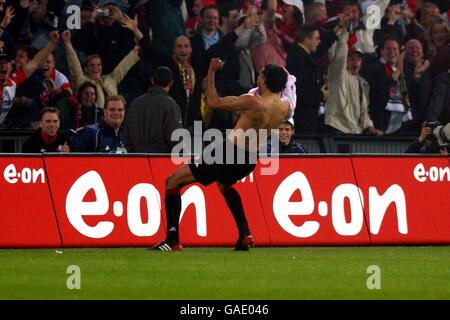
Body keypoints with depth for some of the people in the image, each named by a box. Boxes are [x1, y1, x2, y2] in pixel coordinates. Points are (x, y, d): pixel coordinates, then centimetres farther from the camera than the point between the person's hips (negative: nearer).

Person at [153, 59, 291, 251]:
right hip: (250, 160, 7)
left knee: (173, 181, 3)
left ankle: (172, 239, -8)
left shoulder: (254, 102, -22)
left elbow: (214, 102, -14)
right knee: (224, 184, 41)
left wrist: (211, 72, -4)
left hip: (229, 154, -7)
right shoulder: (285, 108, -4)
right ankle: (245, 234, 26)